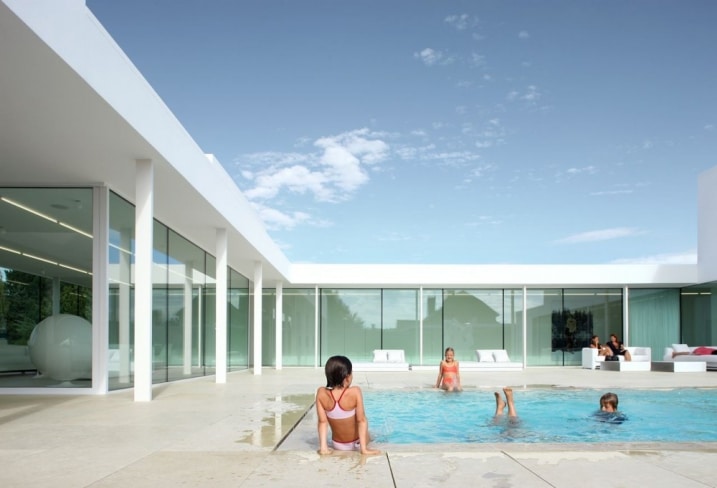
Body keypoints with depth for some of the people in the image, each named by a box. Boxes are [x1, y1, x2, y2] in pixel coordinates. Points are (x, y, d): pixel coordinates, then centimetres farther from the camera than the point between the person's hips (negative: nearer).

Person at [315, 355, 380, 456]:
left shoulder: (321, 393, -20)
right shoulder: (355, 392, -27)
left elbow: (322, 421, -16)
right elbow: (361, 420, -24)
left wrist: (323, 447, -13)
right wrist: (364, 448, -20)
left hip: (337, 445, 3)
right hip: (356, 444, -3)